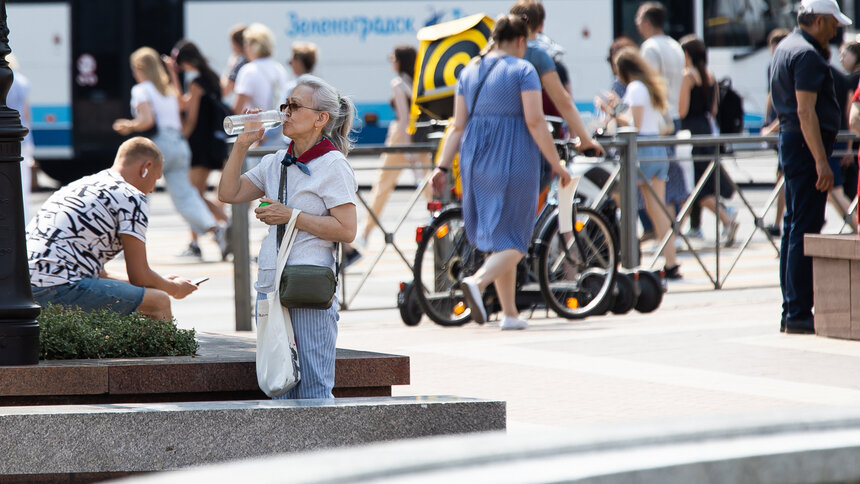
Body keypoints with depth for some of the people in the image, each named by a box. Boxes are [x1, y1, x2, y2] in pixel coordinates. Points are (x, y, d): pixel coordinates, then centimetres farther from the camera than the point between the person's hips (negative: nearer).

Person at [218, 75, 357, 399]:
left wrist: (291, 217, -14)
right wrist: (242, 144, 7)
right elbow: (228, 193, 13)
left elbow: (346, 230, -12)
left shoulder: (332, 166, -5)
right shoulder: (275, 164, 16)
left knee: (313, 392, -7)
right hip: (271, 284, 7)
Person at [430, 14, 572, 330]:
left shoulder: (469, 72, 10)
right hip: (514, 160, -6)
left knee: (497, 239, 14)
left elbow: (458, 126, 7)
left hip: (476, 160, 6)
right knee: (513, 241, -2)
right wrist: (556, 164, -9)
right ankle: (477, 281, -29)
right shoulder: (523, 70, -6)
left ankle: (510, 313, 15)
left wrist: (442, 166, 8)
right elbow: (535, 121, -13)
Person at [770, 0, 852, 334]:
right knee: (806, 230, -10)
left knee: (793, 227, 13)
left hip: (790, 141, 11)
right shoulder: (807, 55, -16)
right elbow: (806, 111, -23)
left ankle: (791, 312, 17)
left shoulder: (785, 48, 16)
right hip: (807, 144, -11)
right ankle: (799, 313, -10)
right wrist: (821, 162, -25)